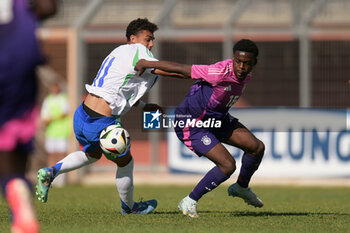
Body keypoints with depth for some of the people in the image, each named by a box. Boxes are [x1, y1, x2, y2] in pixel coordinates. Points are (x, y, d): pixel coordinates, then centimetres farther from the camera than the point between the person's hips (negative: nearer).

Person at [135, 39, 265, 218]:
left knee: (257, 147, 4)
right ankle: (190, 202, -1)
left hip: (217, 119, 9)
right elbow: (181, 69, -27)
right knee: (228, 165, -18)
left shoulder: (246, 76, -5)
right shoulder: (221, 72, -33)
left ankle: (241, 188, 29)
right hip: (191, 124, -9)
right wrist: (147, 64, -20)